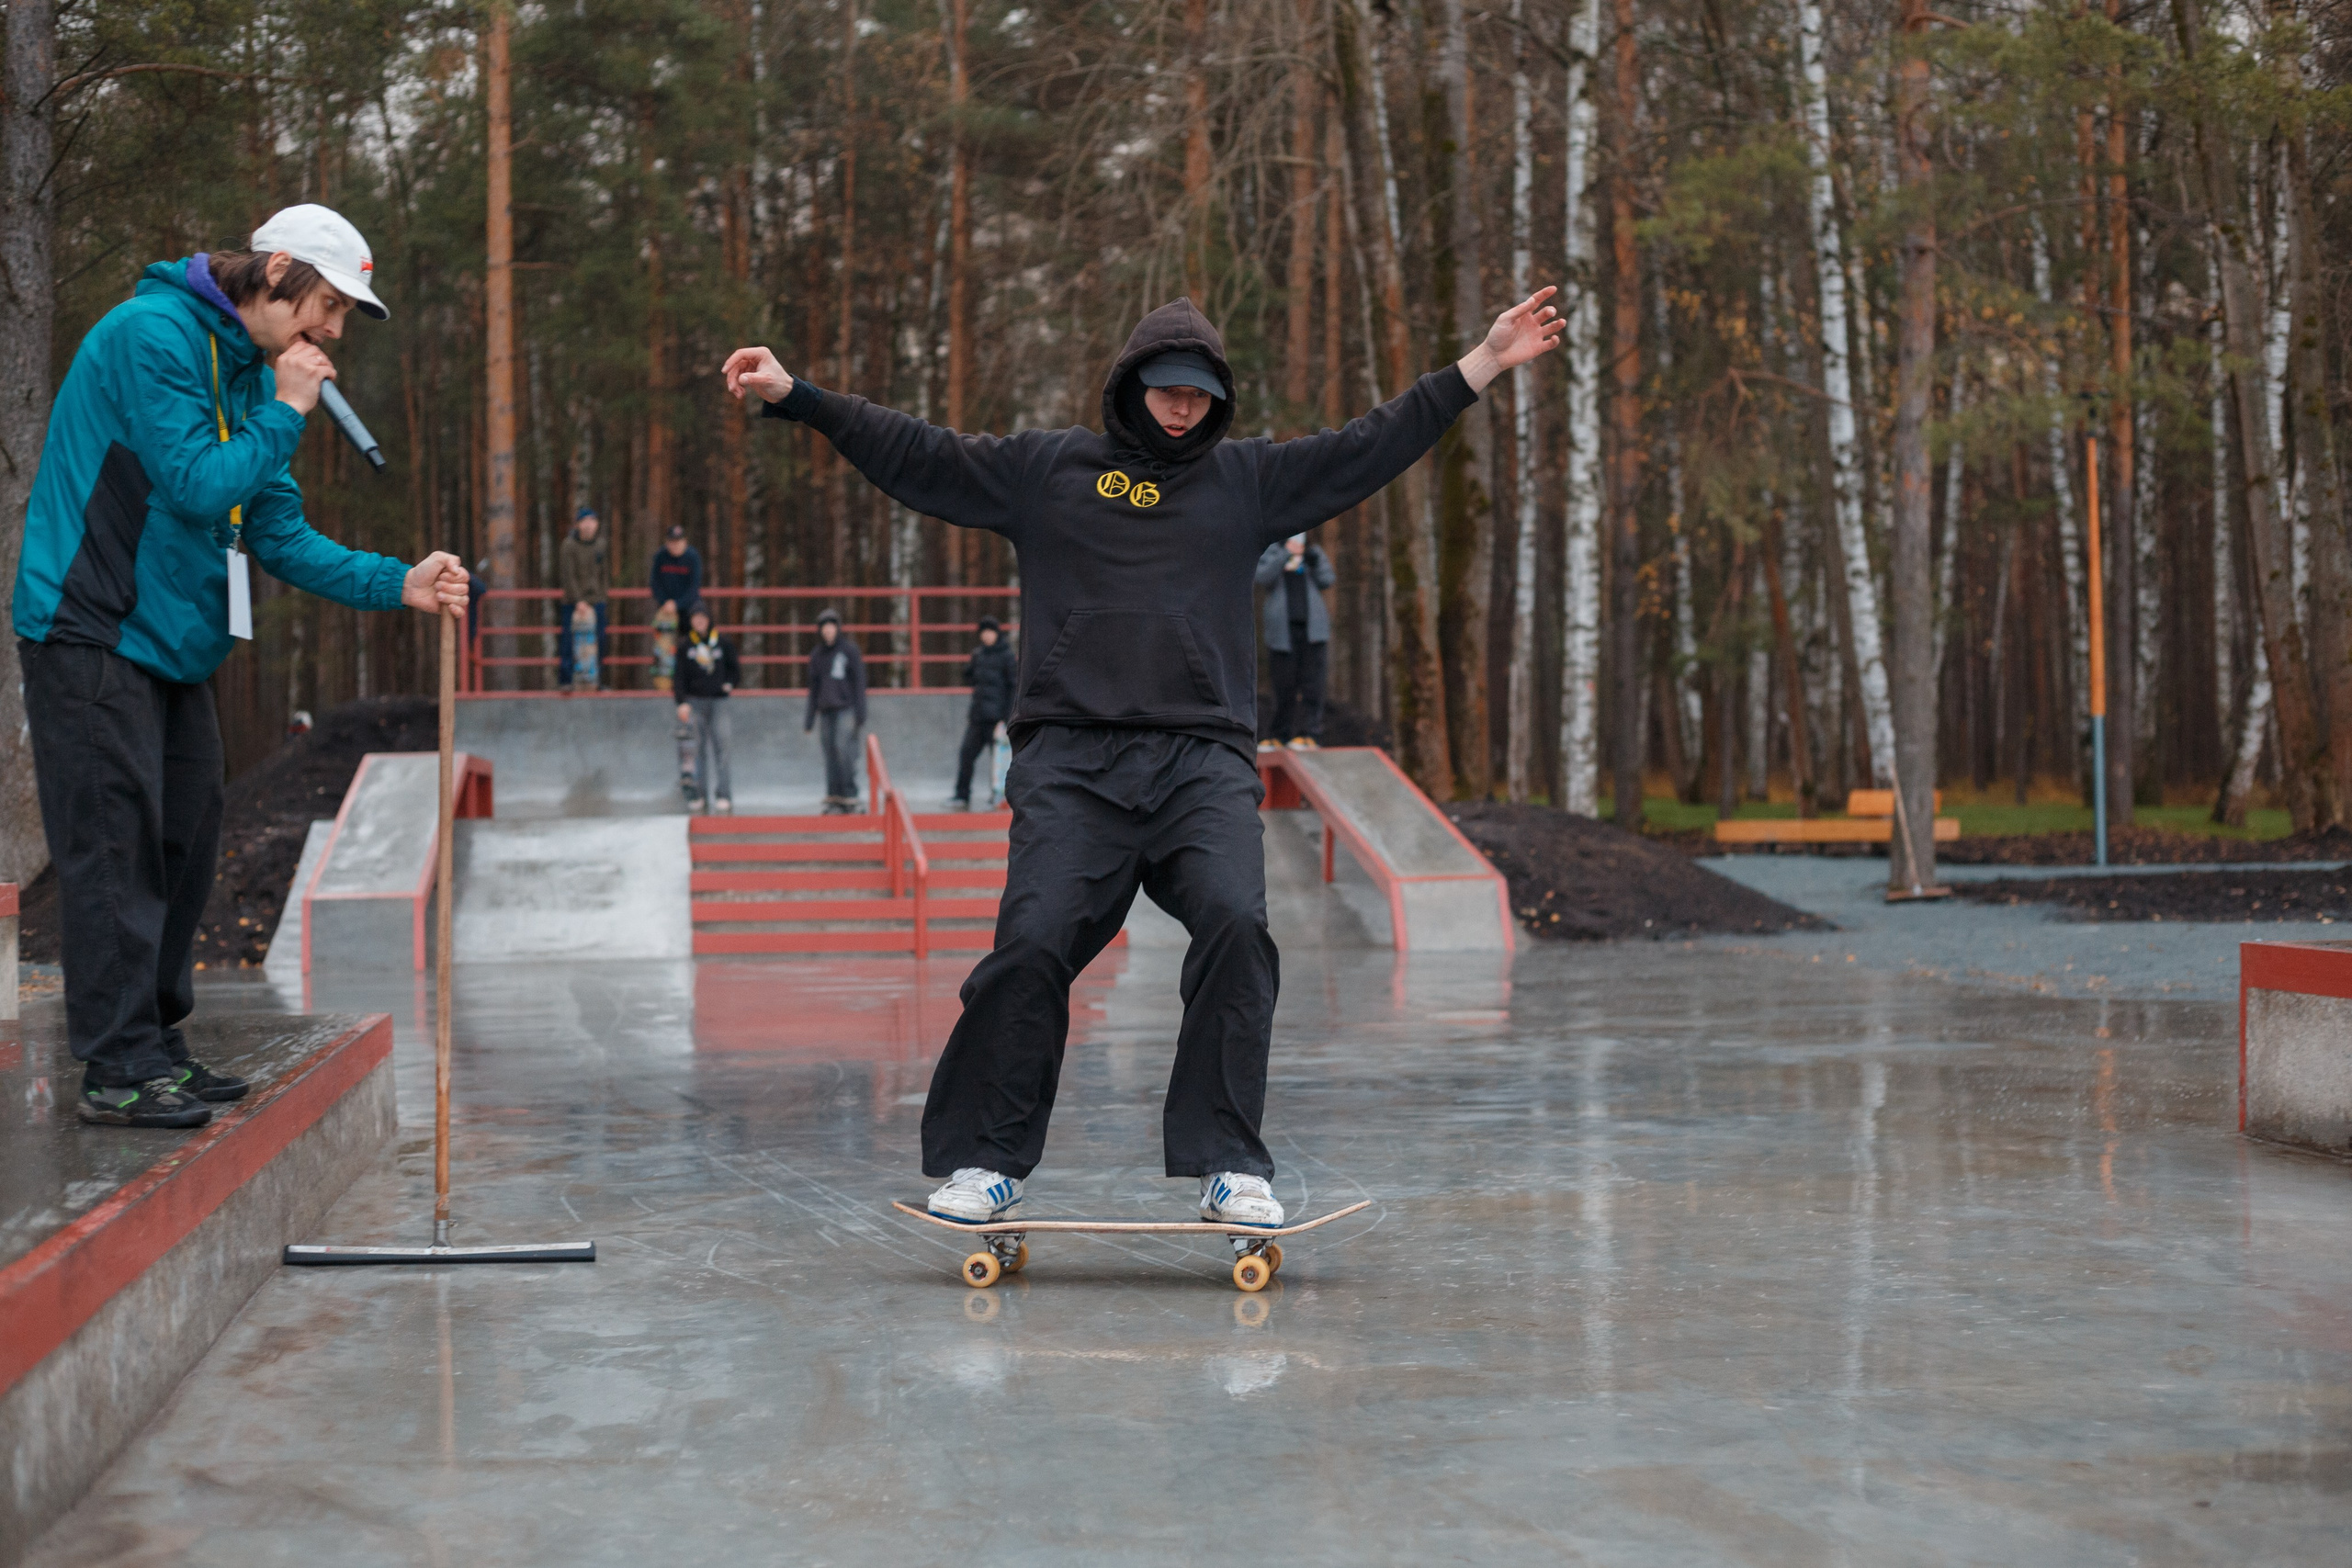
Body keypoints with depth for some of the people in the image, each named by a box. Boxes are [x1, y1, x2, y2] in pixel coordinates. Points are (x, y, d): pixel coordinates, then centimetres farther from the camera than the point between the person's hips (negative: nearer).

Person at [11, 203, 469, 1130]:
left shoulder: (251, 369, 14)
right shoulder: (155, 334, -15)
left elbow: (277, 532, 11)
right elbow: (198, 485, -22)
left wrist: (396, 584, 0)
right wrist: (283, 415, -11)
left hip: (173, 639, 9)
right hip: (94, 632, -9)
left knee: (183, 843, 11)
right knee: (117, 847, -8)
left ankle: (158, 1046, 21)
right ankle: (118, 1070, -3)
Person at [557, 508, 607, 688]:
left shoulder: (600, 545, 8)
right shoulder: (569, 545, -8)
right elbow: (568, 576, -12)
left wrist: (601, 595, 9)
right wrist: (578, 600, -18)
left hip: (596, 600, 5)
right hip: (574, 601, -5)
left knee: (598, 642, 5)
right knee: (569, 642, -6)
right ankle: (565, 680, 1)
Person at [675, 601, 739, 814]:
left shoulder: (722, 644, 5)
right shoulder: (686, 647, 6)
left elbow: (736, 668, 13)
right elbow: (681, 677, 5)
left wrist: (729, 684, -4)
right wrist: (682, 702, -4)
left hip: (718, 700, -1)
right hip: (696, 701, 1)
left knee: (720, 748, -6)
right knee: (700, 748, 2)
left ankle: (724, 795, -6)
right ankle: (701, 794, 4)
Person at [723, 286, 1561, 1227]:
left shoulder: (1248, 479, 20)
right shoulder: (1044, 469, 17)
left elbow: (1375, 446, 20)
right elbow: (911, 455, 14)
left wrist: (1483, 364, 16)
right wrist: (793, 395, 8)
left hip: (1206, 761, 1)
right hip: (1071, 760, -1)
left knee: (1237, 925, -21)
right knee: (1032, 943, -15)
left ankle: (1230, 1168, -13)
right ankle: (987, 1162, 3)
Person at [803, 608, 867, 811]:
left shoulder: (849, 650, 0)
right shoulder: (817, 654, 14)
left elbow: (859, 682, -2)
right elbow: (813, 687, 19)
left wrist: (860, 712, -9)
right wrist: (810, 718, 16)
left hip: (846, 708, -5)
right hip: (826, 710, 5)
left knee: (844, 749, -15)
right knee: (831, 754, 1)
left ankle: (849, 796, -12)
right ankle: (834, 798, 2)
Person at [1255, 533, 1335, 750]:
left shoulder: (1314, 552, 17)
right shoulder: (1271, 552, 11)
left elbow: (1326, 581, 5)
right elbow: (1263, 578, -7)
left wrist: (1315, 562, -12)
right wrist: (1286, 554, -14)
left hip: (1312, 628, 1)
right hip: (1282, 629, -1)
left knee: (1311, 684, -6)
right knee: (1284, 686, -1)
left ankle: (1310, 734, -8)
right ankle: (1281, 736, 5)